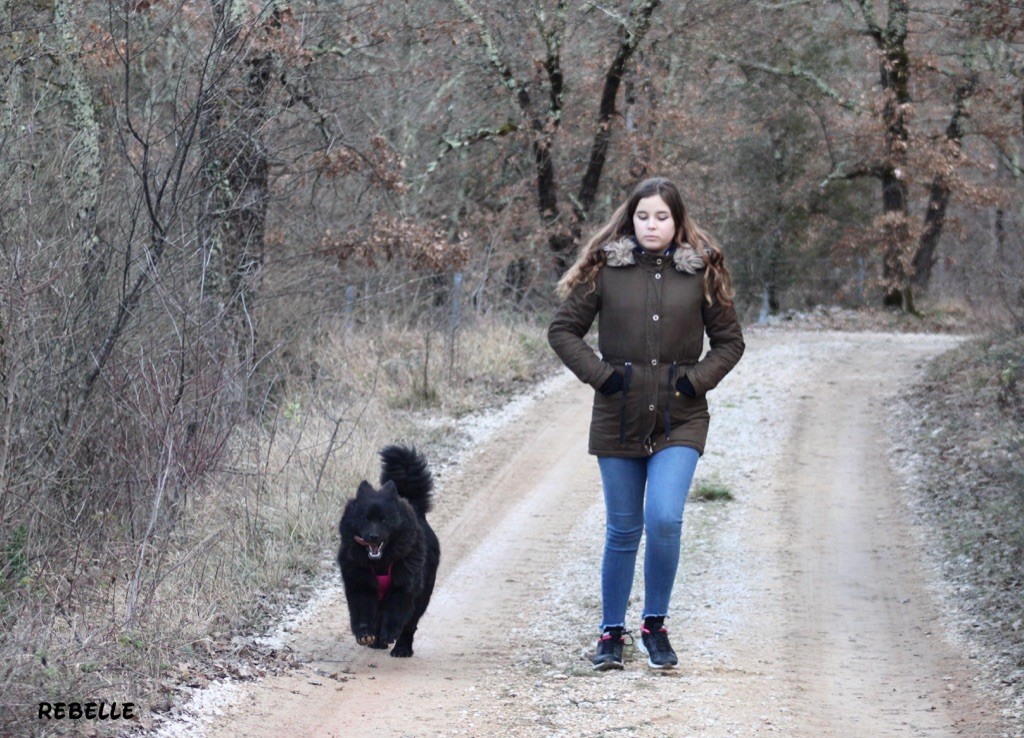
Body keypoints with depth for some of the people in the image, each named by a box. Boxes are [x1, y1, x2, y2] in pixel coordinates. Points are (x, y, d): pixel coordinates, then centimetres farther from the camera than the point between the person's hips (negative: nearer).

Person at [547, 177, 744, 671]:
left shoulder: (702, 273, 3)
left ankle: (655, 626, 2)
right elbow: (563, 329, 8)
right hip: (619, 418, 1)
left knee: (664, 519, -17)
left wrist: (698, 378, -3)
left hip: (679, 420, -1)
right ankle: (611, 633, 21)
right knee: (623, 531, 6)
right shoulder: (605, 269, 2)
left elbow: (729, 341, 12)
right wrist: (598, 373, -4)